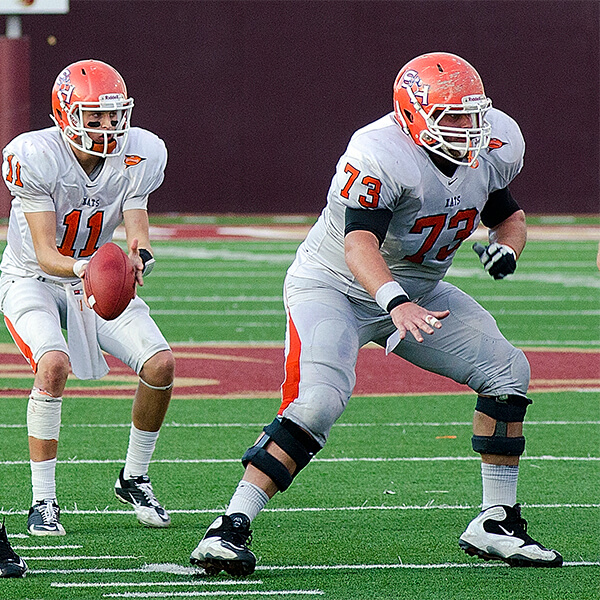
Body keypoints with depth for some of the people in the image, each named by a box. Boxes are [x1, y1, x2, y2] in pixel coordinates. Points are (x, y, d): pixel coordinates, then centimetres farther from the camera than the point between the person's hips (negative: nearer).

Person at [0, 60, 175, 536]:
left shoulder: (139, 156, -13)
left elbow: (138, 237, -13)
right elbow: (46, 255, -27)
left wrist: (139, 258, -37)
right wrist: (82, 268, -48)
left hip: (100, 278, 4)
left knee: (161, 365, -12)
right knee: (54, 364, -31)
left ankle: (134, 479, 11)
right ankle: (43, 502, -20)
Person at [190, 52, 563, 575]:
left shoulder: (490, 153, -6)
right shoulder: (381, 155, -30)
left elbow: (509, 214, 12)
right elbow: (359, 243, -42)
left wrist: (506, 247, -12)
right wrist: (396, 303, -59)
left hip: (414, 293, 7)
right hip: (333, 288, -7)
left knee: (507, 369, -3)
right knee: (319, 399, -29)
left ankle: (495, 525, 7)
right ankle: (230, 529, -27)